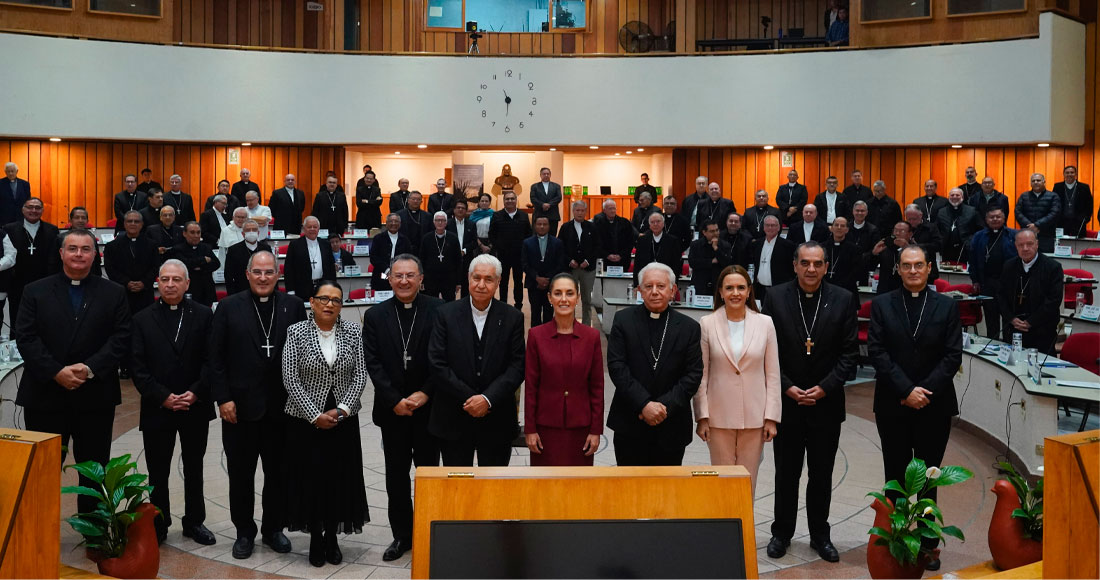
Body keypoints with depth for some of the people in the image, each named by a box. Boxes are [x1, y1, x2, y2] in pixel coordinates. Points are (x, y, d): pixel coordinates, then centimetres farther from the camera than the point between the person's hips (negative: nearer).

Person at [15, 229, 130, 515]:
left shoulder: (113, 293, 5)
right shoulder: (35, 292, 5)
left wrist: (90, 368, -16)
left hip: (95, 397, 0)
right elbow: (25, 338, -3)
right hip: (45, 395, 0)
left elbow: (121, 338, -2)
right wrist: (57, 372, -15)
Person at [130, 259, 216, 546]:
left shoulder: (204, 315, 1)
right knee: (157, 471, 6)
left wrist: (196, 393, -13)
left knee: (194, 468, 13)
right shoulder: (143, 319, 2)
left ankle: (194, 521, 25)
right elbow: (138, 367, -3)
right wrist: (163, 397, -12)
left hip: (195, 406, 0)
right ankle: (158, 525, 19)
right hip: (157, 408, 0)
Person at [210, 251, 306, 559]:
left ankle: (273, 528, 28)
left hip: (282, 406, 1)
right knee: (241, 474, 10)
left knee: (279, 473, 11)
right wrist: (223, 398, -8)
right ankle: (244, 532, 25)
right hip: (240, 406, -1)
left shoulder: (293, 306, 2)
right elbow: (216, 358, -1)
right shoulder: (229, 307, 0)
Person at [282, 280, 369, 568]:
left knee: (340, 478, 5)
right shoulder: (296, 332, -5)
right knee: (311, 478, 3)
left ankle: (332, 537, 20)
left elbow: (360, 375, -1)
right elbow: (290, 379, -8)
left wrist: (341, 410, -11)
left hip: (343, 419, 2)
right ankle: (315, 537, 18)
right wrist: (315, 415, -13)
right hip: (306, 420, -2)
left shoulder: (353, 331, 0)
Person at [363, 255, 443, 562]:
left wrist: (425, 393, -13)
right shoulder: (375, 316, 3)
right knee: (396, 474, 10)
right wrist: (395, 401, -10)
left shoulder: (438, 311, -4)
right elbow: (373, 363, -2)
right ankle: (402, 534, 21)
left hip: (429, 406, -2)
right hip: (392, 409, 2)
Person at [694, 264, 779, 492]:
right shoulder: (707, 324, -2)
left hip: (754, 417, 1)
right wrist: (701, 416, -4)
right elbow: (700, 375, 0)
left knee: (748, 480, 7)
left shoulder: (764, 323, 1)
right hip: (719, 417, -1)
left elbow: (773, 375, 3)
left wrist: (771, 417, -1)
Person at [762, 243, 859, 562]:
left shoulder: (843, 299, -2)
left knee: (822, 474, 12)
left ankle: (820, 535, 26)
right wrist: (786, 387, -12)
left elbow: (850, 352, -2)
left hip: (826, 402, 1)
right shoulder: (775, 297, -3)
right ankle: (782, 533, 25)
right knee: (786, 473, 10)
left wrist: (824, 387, -12)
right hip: (786, 401, 0)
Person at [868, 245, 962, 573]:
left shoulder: (947, 306, 4)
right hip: (893, 406, 0)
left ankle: (927, 544, 14)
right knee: (895, 476, 7)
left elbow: (953, 355, -2)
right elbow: (876, 351, -5)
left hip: (934, 406, 0)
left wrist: (925, 391, -13)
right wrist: (906, 390, -13)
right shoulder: (882, 305, 2)